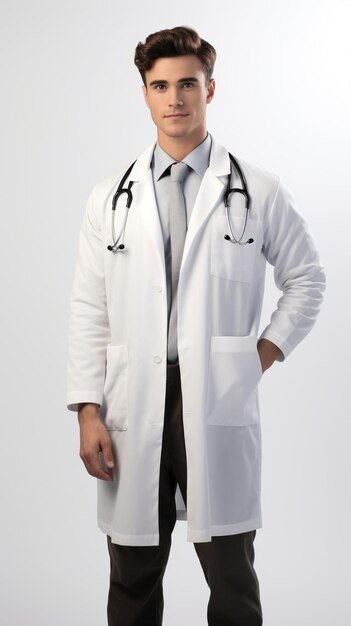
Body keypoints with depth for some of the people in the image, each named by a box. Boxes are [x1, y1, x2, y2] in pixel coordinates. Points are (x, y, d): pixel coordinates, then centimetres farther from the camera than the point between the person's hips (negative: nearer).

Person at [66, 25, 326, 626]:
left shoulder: (259, 191, 3)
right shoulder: (110, 198, 7)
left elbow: (307, 280, 13)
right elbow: (88, 312, 5)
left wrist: (264, 353, 1)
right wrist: (88, 412, -2)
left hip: (220, 405, -1)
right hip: (132, 412, 2)